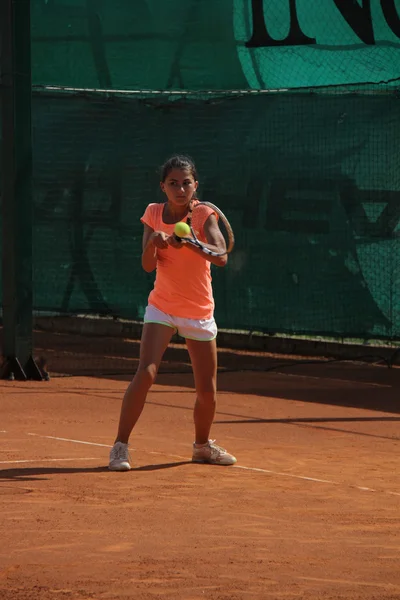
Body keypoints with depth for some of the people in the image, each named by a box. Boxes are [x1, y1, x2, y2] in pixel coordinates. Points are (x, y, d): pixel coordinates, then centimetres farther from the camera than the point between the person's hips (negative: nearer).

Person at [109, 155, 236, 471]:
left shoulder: (203, 214, -12)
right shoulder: (154, 213, -3)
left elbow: (221, 256, -27)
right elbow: (148, 265, -9)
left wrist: (189, 241, -46)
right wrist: (153, 242, -30)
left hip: (200, 313, 0)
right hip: (162, 307, 0)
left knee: (208, 391, 6)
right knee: (145, 374, -20)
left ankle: (202, 445, 32)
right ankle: (120, 446, -12)